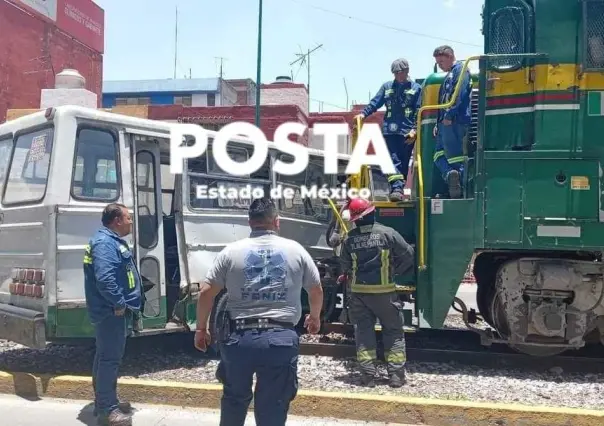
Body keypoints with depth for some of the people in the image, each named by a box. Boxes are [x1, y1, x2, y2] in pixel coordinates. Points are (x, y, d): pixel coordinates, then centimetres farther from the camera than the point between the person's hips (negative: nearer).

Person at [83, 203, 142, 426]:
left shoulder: (112, 241, 17)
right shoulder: (105, 243, -19)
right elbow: (104, 278, -31)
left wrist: (122, 303, 20)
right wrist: (119, 304, -23)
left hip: (113, 312, 11)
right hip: (112, 312, -11)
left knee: (106, 357, 17)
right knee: (110, 359, -6)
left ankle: (105, 403, 28)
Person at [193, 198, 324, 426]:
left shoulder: (232, 251, 4)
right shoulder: (295, 249, 6)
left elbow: (206, 292, 1)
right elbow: (316, 290, 16)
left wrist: (201, 328, 15)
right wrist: (315, 317, 35)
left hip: (239, 337, 1)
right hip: (281, 339, -1)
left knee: (234, 398, 24)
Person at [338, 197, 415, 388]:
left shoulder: (349, 239, -1)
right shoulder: (387, 233, -8)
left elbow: (345, 266, 8)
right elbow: (408, 256, -3)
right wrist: (396, 271, 13)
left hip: (358, 291, 2)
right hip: (384, 290, -2)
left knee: (363, 331, 8)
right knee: (393, 331, 8)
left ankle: (368, 374, 6)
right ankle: (396, 374, 6)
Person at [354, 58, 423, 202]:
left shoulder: (416, 88, 7)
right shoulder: (387, 87, 15)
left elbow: (419, 112, 1)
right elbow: (375, 102, 7)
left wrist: (415, 129, -9)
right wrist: (364, 113, -10)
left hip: (407, 132, -1)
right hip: (390, 131, 2)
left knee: (403, 162, 1)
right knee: (393, 160, -10)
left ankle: (398, 190, 6)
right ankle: (397, 189, -18)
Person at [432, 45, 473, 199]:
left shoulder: (460, 69, -3)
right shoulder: (450, 74, 26)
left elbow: (459, 94, -18)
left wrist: (449, 116, -22)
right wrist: (438, 123, 21)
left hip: (455, 121, -10)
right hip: (446, 122, 10)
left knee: (454, 154, -12)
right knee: (439, 155, 3)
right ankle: (451, 174, -13)